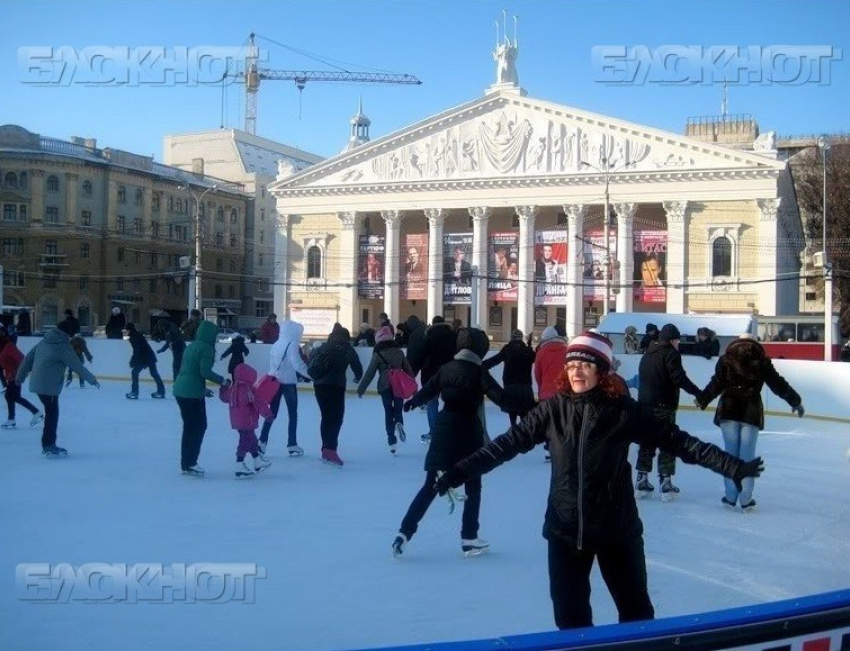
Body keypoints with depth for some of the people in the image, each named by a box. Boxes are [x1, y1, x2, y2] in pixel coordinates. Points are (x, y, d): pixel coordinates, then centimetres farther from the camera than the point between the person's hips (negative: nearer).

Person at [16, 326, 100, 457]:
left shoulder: (44, 341, 9)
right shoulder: (63, 346, -13)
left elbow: (28, 357, 14)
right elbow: (77, 366, -9)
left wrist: (21, 376, 24)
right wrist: (92, 380, 1)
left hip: (37, 383, 8)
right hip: (49, 386, -8)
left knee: (51, 413, 17)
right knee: (52, 414, 2)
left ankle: (49, 445, 24)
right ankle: (48, 446, 7)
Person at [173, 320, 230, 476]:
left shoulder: (192, 346, 17)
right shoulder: (206, 348, -10)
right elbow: (205, 371, -19)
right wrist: (222, 380, -9)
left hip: (180, 390, 9)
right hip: (192, 393, -9)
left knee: (189, 426, 15)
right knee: (200, 426, 2)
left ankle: (186, 463, 20)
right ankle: (190, 463, 2)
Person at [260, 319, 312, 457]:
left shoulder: (277, 344, 8)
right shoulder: (292, 344, -13)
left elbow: (274, 363, 11)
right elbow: (298, 364, -21)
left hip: (274, 381, 6)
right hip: (288, 382, -6)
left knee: (272, 412, 13)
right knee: (293, 414, 7)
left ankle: (262, 442, 9)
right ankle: (292, 445, 9)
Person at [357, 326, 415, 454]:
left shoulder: (377, 355, -4)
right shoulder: (399, 352, 5)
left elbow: (369, 374, -4)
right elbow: (408, 370, 9)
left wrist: (361, 389, 2)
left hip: (385, 387, -2)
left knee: (388, 413, 8)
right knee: (398, 410, 15)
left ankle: (392, 442, 3)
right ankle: (399, 424, -20)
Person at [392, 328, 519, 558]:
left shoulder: (446, 368, 5)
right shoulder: (478, 371, -9)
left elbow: (427, 391, 17)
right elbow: (499, 396, -16)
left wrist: (411, 403, 36)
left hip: (444, 430, 4)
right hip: (468, 431, -4)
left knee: (431, 486, 9)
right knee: (473, 487, 11)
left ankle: (405, 531, 3)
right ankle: (469, 539, 13)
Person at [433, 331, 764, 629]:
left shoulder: (623, 411, -11)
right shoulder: (553, 410, -6)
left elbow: (677, 441, -10)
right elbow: (509, 442, -4)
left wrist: (732, 466, -13)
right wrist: (461, 471, -7)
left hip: (617, 528, -1)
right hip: (565, 529, 1)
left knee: (636, 611, 12)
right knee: (569, 614, 11)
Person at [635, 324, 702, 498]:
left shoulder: (648, 354, 15)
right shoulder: (671, 353, -9)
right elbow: (679, 378, -19)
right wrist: (698, 393, -20)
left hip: (645, 404, 7)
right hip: (664, 405, -7)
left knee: (647, 442, 14)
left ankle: (642, 479, 15)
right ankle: (666, 482, -3)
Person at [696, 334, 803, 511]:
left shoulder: (726, 359, 4)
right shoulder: (761, 361, 4)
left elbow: (716, 384, -1)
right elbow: (778, 384, 7)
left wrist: (702, 400, 12)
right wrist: (795, 401, 18)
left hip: (728, 410, 1)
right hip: (751, 412, 0)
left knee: (730, 453, 8)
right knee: (747, 456, 3)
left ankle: (731, 497, 9)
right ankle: (746, 500, 3)